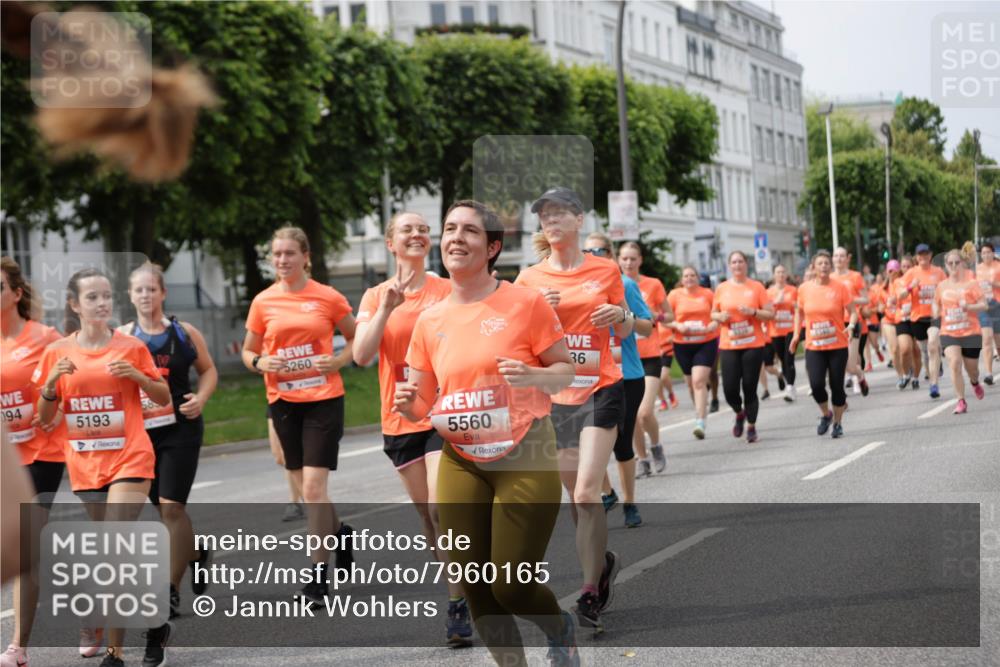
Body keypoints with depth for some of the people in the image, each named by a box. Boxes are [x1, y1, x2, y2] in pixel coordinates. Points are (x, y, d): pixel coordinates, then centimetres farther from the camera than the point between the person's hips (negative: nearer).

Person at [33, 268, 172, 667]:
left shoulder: (131, 348, -1)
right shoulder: (58, 353, 4)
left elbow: (164, 398, 6)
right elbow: (44, 417, 8)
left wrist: (138, 376, -12)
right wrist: (51, 384, -11)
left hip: (129, 461, -3)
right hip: (84, 466, 3)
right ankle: (153, 624, 23)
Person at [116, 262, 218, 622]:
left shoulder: (184, 332, 0)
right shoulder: (121, 337, 1)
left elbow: (208, 370, 10)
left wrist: (200, 398, -7)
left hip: (181, 428, -2)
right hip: (141, 430, 3)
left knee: (171, 506, -11)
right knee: (163, 508, 11)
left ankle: (171, 589, -4)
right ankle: (197, 554, 40)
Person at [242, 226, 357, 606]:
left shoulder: (328, 297, -3)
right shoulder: (263, 302, 3)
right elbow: (248, 351, 13)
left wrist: (337, 361, -9)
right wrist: (261, 363, -8)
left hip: (324, 399, -3)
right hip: (283, 401, 3)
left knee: (313, 487, -11)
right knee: (306, 488, 11)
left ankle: (318, 575, -3)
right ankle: (339, 533, 39)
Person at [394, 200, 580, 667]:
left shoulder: (525, 303, -7)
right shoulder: (430, 320, 4)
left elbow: (567, 370, -1)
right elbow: (420, 405, 10)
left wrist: (534, 375, -22)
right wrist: (407, 404, -13)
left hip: (525, 459, -4)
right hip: (459, 463, 4)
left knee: (512, 587, -4)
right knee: (474, 588, 3)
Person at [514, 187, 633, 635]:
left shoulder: (605, 271, 2)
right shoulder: (530, 278, 3)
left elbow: (624, 332, 13)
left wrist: (620, 316, -10)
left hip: (600, 390, -3)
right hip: (552, 395, 3)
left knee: (586, 492, -14)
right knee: (577, 495, 11)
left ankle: (590, 592, -8)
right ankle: (602, 560, 36)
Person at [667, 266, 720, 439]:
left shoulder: (707, 294, 2)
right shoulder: (674, 295, 1)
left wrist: (714, 324, -12)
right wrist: (677, 326, -15)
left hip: (706, 343, -2)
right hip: (683, 345, 2)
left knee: (699, 381, -16)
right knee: (691, 383, 12)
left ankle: (700, 422, -18)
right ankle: (701, 410, 39)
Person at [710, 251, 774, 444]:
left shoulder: (756, 287, 1)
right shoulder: (721, 289, 6)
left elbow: (771, 314, 1)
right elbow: (713, 314, 16)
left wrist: (753, 312, -15)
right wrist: (720, 317, -6)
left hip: (753, 345, -1)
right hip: (728, 346, 1)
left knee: (750, 388, -1)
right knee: (729, 388, -5)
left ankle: (751, 427, 15)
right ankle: (739, 413, 28)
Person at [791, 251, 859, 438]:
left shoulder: (840, 287, -6)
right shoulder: (804, 288, 1)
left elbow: (853, 312, -4)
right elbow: (799, 312, 18)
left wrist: (851, 326, -24)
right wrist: (796, 333, 13)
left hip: (838, 346, -1)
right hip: (813, 346, 1)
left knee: (837, 386, 2)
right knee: (816, 384, -14)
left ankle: (838, 423, 23)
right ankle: (826, 414, 16)